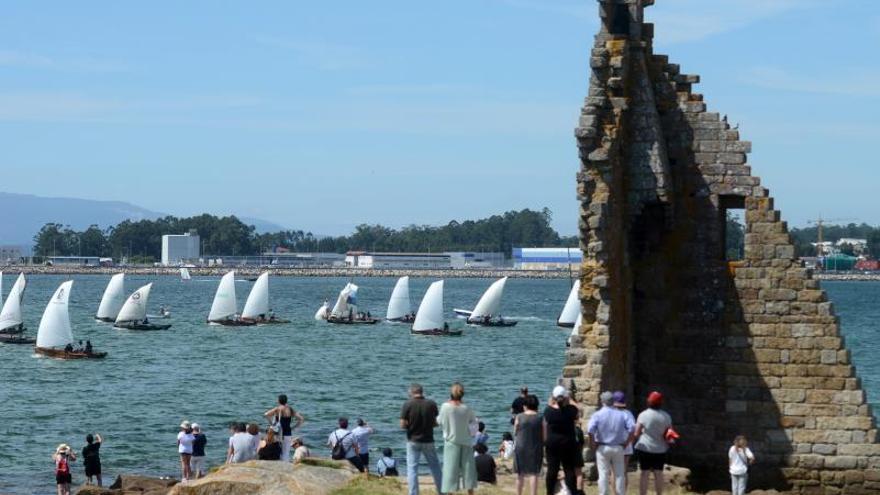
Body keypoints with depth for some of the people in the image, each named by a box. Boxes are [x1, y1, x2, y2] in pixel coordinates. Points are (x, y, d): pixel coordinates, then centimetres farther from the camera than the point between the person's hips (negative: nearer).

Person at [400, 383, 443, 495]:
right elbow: (436, 422, 1)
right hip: (428, 440, 2)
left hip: (413, 441, -2)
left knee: (412, 468, 5)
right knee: (435, 467, 14)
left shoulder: (407, 405, -11)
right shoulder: (431, 404, -4)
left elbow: (403, 425, -11)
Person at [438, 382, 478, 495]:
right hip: (466, 441, 1)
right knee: (468, 468, 11)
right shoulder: (466, 409, -9)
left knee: (450, 469, 3)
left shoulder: (445, 406, -14)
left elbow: (440, 421, -2)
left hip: (451, 441, -1)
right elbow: (473, 420, 5)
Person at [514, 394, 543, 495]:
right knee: (533, 474, 0)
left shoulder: (519, 417, -5)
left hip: (521, 448, 1)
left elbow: (515, 432, 7)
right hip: (536, 449, -1)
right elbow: (544, 437, -1)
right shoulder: (540, 419, -5)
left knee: (520, 474, 14)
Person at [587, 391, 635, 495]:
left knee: (603, 475, 3)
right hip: (618, 448, 2)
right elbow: (632, 428, -9)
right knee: (619, 474, 9)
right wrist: (626, 442, 0)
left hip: (602, 448, -2)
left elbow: (590, 430, -20)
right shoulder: (622, 415, 0)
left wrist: (592, 443, -7)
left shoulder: (597, 415, -6)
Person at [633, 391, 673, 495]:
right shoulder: (666, 416, -1)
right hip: (660, 449, 2)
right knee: (658, 473, 10)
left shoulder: (643, 415, -10)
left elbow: (636, 433, -8)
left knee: (645, 473, 0)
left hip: (645, 447, -2)